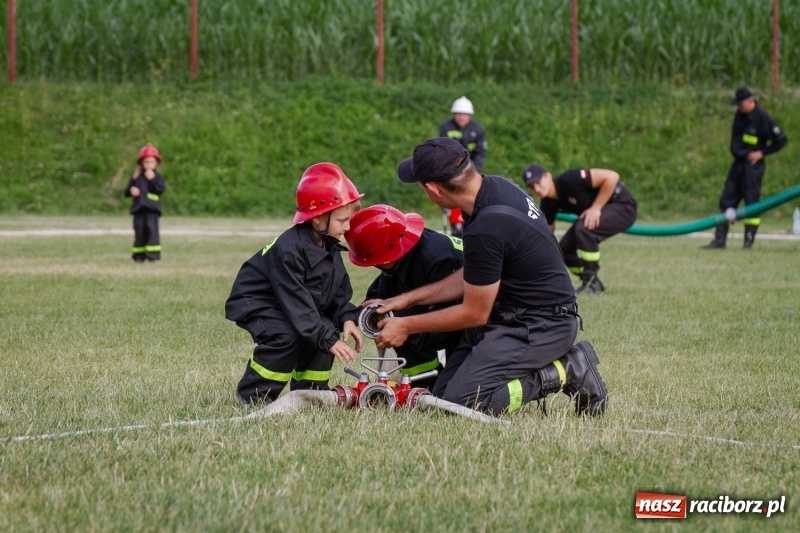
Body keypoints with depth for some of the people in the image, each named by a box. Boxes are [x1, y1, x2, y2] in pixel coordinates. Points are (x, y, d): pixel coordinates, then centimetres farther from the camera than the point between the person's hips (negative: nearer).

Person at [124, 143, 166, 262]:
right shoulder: (136, 178, 12)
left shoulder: (157, 177, 5)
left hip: (152, 208, -3)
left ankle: (153, 255, -11)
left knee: (152, 229, -11)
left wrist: (153, 179, -16)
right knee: (139, 231, 5)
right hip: (139, 208, 3)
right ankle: (139, 256, 11)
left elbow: (161, 189, -12)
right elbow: (127, 192, 13)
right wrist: (131, 191, -8)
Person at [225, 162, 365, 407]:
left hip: (289, 305, 9)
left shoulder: (330, 248, -2)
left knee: (329, 328, -7)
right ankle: (253, 396, -16)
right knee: (288, 335, -31)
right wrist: (328, 341, -34)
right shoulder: (289, 248, -31)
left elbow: (339, 290, 6)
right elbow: (297, 304, -32)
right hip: (255, 303, -9)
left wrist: (347, 318, -14)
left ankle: (308, 389, 7)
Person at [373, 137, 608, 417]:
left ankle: (565, 372, -6)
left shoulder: (486, 229, -28)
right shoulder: (495, 187, 0)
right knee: (441, 397, 6)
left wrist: (407, 326, -3)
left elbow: (475, 313, -15)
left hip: (540, 325, -9)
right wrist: (409, 298, 15)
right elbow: (473, 277, 13)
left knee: (460, 402, -18)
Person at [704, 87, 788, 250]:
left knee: (751, 203, -5)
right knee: (727, 201, 6)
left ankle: (749, 240, -1)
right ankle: (720, 239, 9)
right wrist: (736, 151, 10)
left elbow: (781, 139, -13)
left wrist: (762, 152, -12)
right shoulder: (739, 115, 7)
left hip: (753, 165, -8)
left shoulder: (762, 118, -15)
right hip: (738, 163, 8)